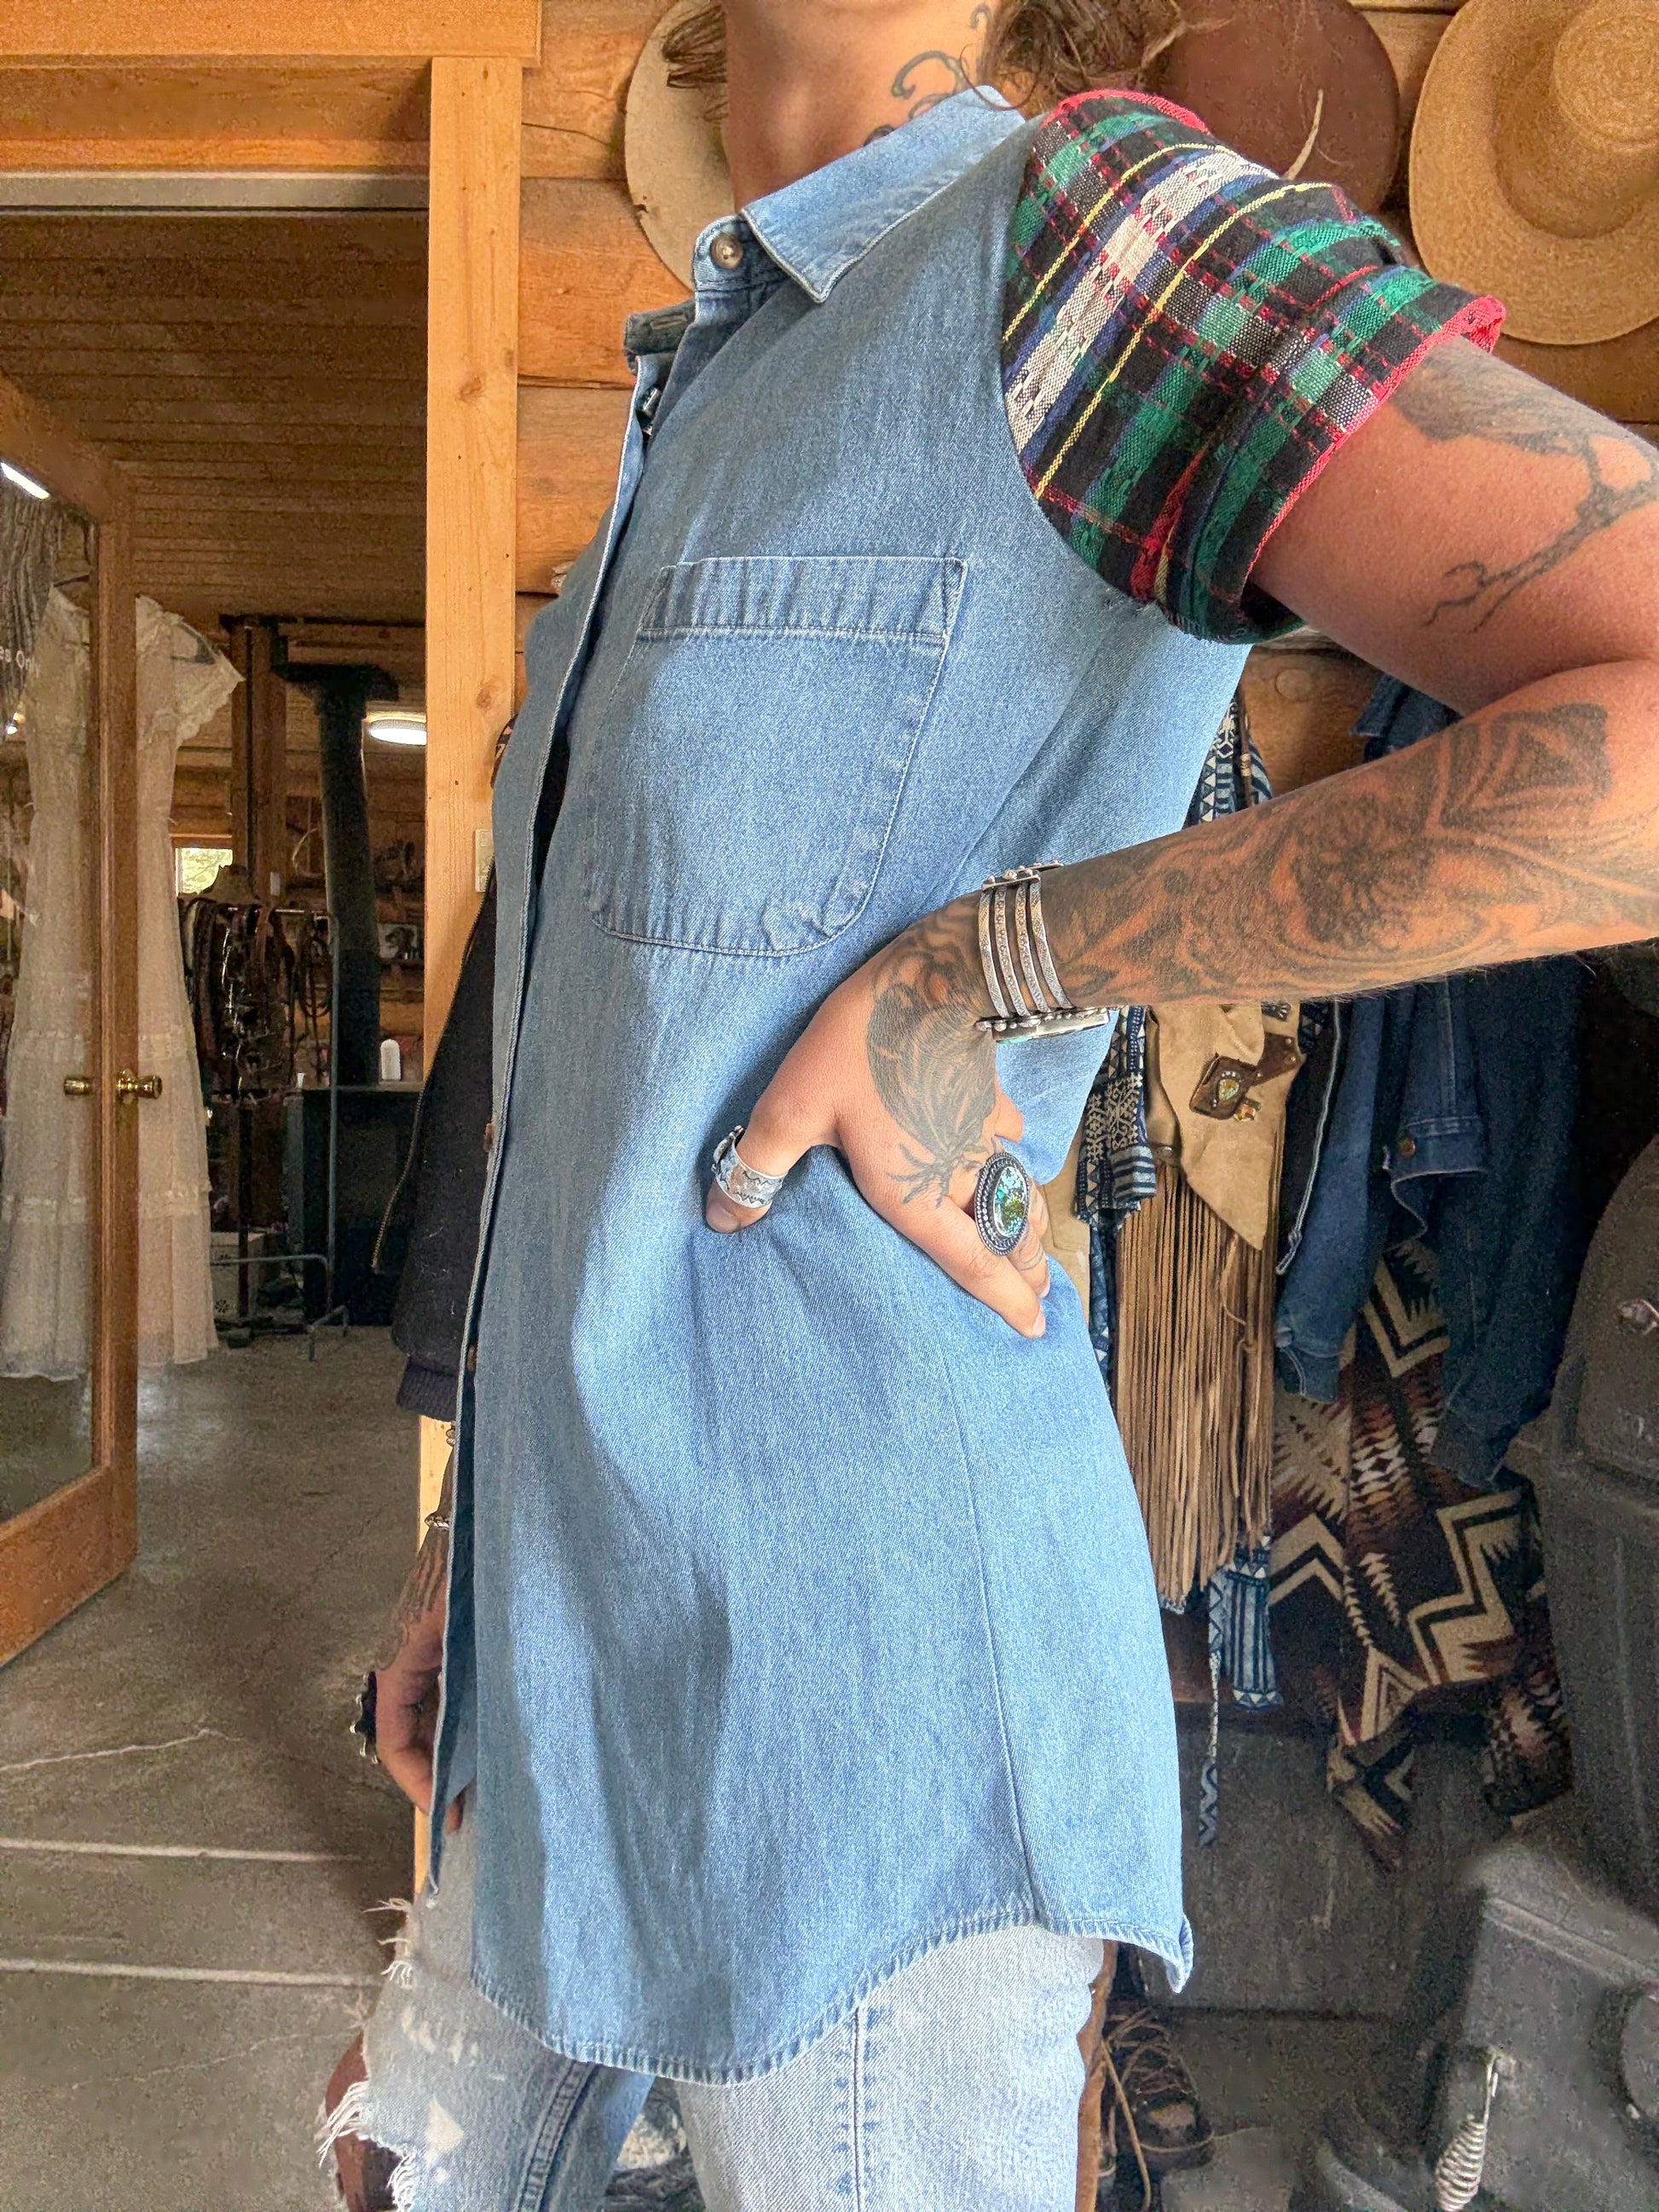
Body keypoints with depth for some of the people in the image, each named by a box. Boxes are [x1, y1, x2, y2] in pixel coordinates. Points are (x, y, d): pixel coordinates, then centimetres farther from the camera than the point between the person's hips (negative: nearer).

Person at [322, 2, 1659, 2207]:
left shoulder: (1100, 216, -9)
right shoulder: (705, 425, 16)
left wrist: (979, 959, -20)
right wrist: (472, 1550, 18)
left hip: (860, 1643, -9)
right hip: (596, 1619, 9)